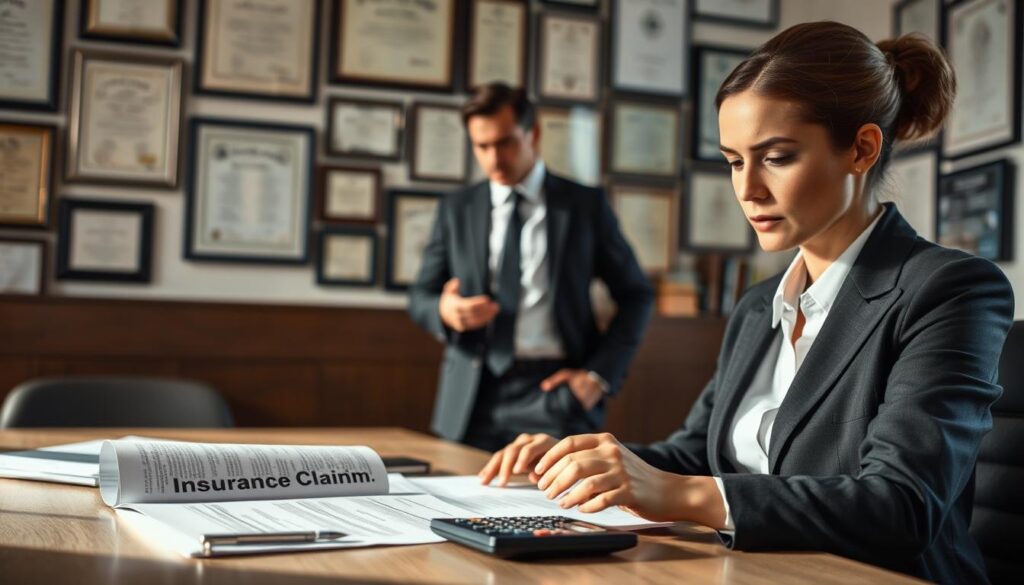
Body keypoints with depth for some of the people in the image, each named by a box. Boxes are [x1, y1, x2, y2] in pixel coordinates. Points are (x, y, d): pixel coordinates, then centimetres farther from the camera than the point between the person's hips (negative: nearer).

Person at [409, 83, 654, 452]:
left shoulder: (585, 205, 6)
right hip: (473, 395, 2)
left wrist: (600, 374, -3)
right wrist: (443, 311, -10)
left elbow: (636, 296, 8)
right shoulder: (456, 210, 12)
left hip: (552, 387, -2)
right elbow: (420, 296, 14)